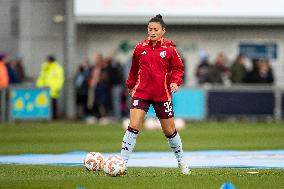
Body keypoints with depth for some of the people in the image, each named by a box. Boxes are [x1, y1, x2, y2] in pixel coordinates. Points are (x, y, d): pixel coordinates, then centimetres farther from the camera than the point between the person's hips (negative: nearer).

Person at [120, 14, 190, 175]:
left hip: (162, 95, -1)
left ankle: (181, 161, 29)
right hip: (141, 93, 1)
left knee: (170, 131, 9)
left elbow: (178, 68, 4)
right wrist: (130, 86, 22)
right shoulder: (140, 48, 3)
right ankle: (122, 162, -11)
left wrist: (175, 82, -13)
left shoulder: (169, 48, -3)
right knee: (133, 127, -14)